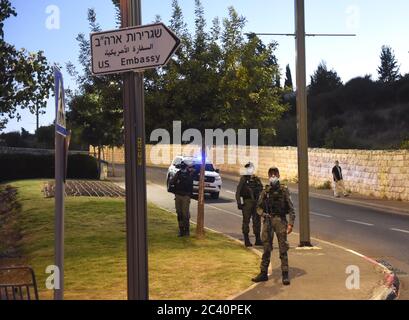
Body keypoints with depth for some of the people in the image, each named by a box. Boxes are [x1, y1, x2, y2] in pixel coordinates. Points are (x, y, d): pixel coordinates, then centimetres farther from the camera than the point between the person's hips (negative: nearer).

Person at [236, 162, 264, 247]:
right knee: (246, 221, 0)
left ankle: (258, 240, 14)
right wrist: (239, 203, -13)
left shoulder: (257, 179, 11)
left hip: (256, 202, 4)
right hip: (247, 202, -4)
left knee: (257, 221, 7)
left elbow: (261, 190, 18)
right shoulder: (243, 179, -2)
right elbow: (238, 192, -5)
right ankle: (246, 240, 6)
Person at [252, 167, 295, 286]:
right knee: (266, 248, 9)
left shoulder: (284, 190, -1)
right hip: (268, 221, 3)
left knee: (283, 248, -3)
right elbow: (259, 207, 13)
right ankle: (263, 273, 16)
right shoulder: (265, 191, 8)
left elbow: (291, 208, -3)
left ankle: (285, 275, 0)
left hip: (280, 220, -3)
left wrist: (291, 223, -11)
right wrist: (263, 214, -8)